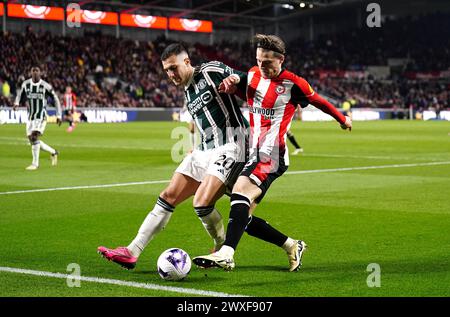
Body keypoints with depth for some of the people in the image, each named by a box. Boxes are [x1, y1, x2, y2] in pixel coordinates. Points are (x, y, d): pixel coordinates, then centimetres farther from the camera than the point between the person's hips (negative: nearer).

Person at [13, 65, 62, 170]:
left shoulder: (45, 86, -9)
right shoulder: (25, 84, 1)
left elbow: (56, 99, 0)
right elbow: (20, 95, 18)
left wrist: (58, 116, -1)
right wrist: (16, 103, -5)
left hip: (41, 116, -5)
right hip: (30, 117, 5)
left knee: (34, 137, -21)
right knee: (32, 140, 6)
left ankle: (35, 163, -14)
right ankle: (53, 152, 27)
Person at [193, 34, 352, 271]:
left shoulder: (293, 84, -6)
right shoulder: (253, 74, 10)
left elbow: (319, 102, 10)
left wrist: (342, 119, 24)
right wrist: (231, 82, 5)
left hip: (272, 156, -8)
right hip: (253, 154, 8)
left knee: (240, 192, -30)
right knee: (244, 218, 5)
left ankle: (226, 254, -41)